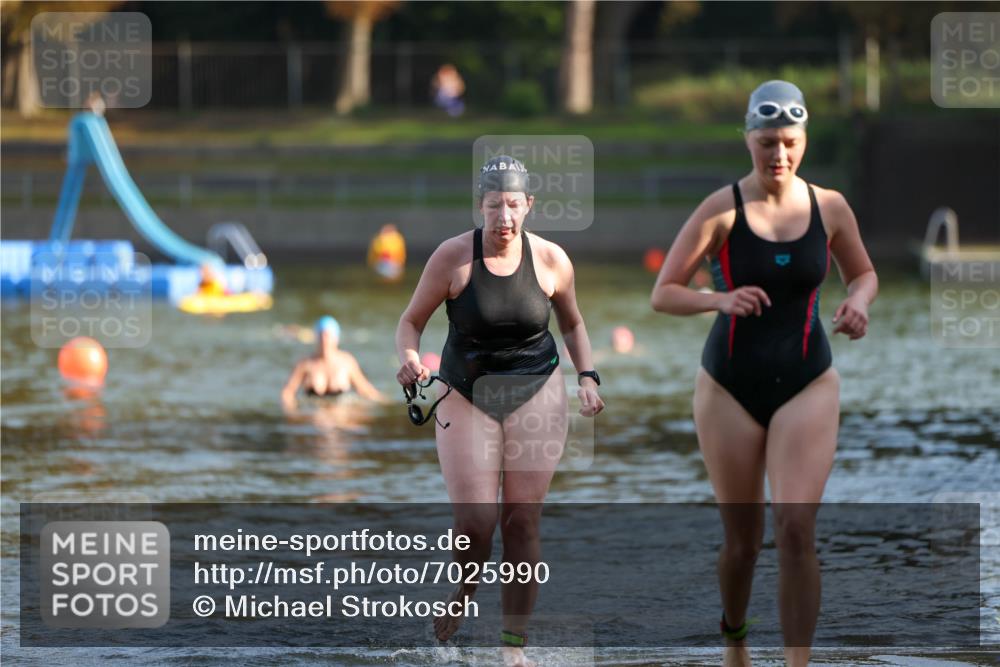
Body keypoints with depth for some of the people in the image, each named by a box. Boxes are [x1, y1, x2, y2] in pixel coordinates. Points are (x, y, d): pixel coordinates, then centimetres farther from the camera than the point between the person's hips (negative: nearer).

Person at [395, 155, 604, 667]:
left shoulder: (550, 260, -4)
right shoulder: (453, 257, -10)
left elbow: (571, 322, 13)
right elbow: (412, 319, -2)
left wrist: (587, 378, 1)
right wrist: (409, 359, -22)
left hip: (535, 393, 1)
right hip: (467, 396, -1)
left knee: (523, 523, -2)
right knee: (474, 523, -10)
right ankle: (460, 600, 21)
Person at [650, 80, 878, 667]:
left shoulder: (829, 208, -1)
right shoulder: (722, 211, -8)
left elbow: (864, 272, 17)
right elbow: (663, 294, -8)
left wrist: (860, 301, -6)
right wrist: (721, 300, -26)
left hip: (807, 386, 1)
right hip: (731, 386, -1)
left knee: (797, 525, -17)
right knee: (742, 539, 9)